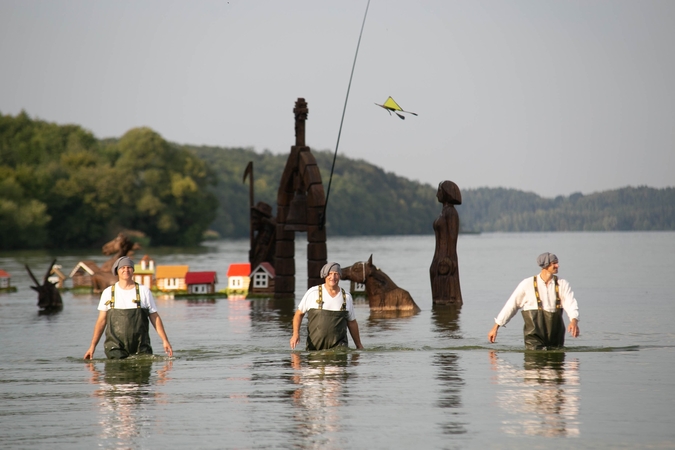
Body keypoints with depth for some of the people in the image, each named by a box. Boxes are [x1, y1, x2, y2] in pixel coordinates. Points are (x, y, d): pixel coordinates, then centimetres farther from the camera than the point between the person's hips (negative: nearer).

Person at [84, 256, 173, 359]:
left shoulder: (144, 291, 7)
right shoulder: (108, 293, 8)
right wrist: (92, 346, 5)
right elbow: (101, 321, 10)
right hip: (116, 347, 0)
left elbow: (155, 318, 9)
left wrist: (165, 340, 0)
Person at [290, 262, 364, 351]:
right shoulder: (313, 293, -1)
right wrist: (295, 334, -8)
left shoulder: (346, 297, 7)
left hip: (338, 346, 0)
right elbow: (299, 314, 7)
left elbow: (352, 322, 17)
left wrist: (359, 345, 21)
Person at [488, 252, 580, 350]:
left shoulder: (562, 285, 2)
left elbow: (571, 304, -9)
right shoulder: (527, 284, -3)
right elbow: (511, 306, 3)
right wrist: (495, 327, 4)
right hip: (534, 337, -2)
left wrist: (574, 321, -32)